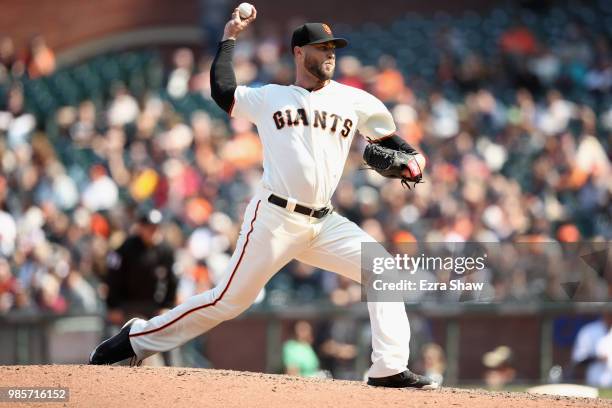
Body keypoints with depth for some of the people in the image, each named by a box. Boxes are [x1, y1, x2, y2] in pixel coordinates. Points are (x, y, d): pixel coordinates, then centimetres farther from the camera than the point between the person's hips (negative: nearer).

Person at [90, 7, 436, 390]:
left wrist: (412, 159, -5)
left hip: (324, 224, 4)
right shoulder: (269, 98, 9)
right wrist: (229, 39, 7)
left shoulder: (351, 100, 13)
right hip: (275, 218, -4)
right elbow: (222, 91, -1)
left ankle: (390, 369, -12)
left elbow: (386, 136, 16)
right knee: (228, 300, -5)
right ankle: (137, 339, 9)